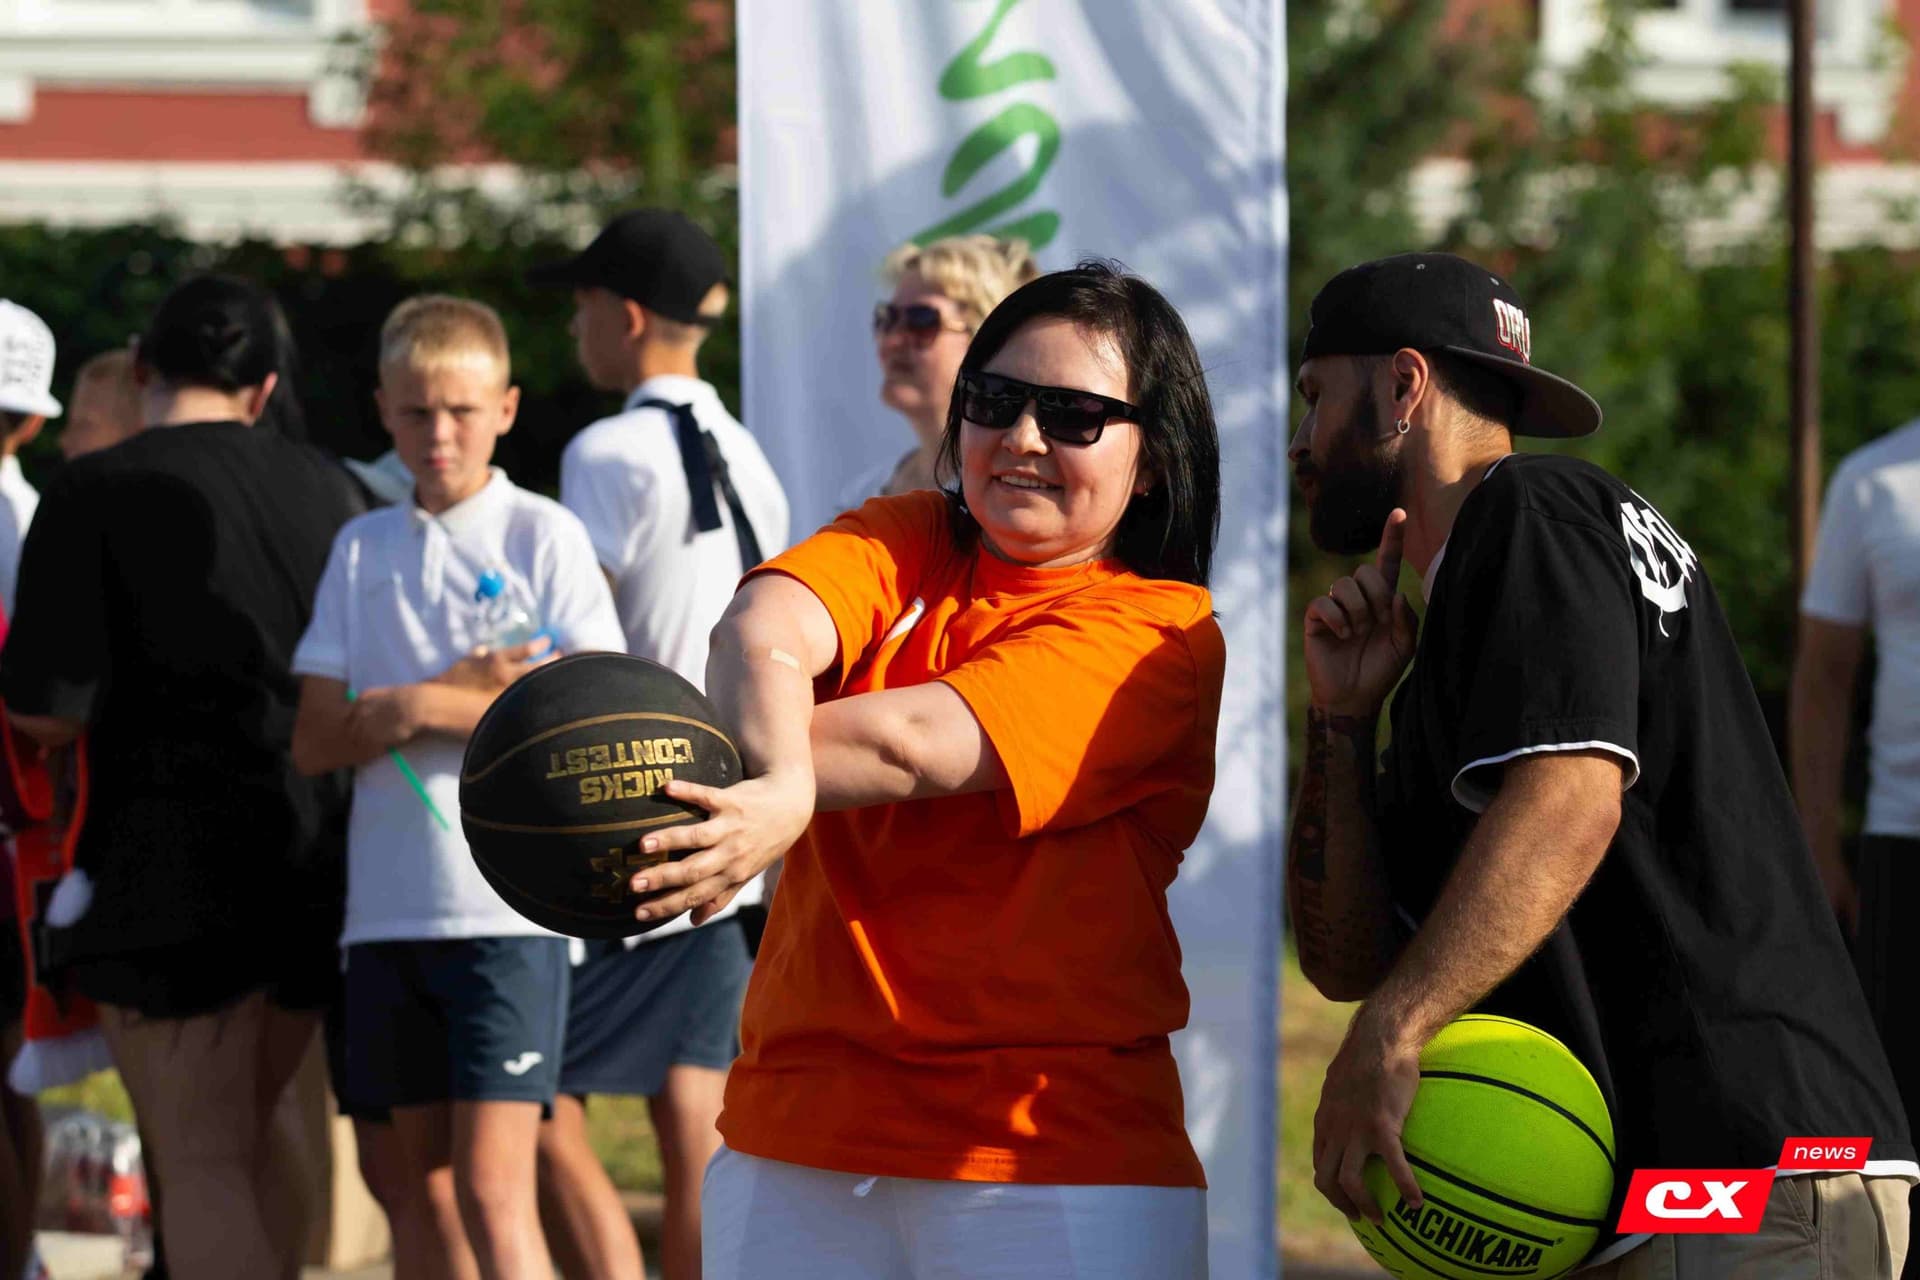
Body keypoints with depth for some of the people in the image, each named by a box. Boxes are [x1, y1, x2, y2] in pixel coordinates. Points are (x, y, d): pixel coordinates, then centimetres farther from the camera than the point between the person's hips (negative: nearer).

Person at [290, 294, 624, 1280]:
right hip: (389, 904, 5)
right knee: (421, 1180, 9)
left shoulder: (542, 536, 1)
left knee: (492, 1187, -13)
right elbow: (315, 741, 4)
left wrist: (422, 707, -11)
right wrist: (460, 688, -11)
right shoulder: (362, 550, 13)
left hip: (511, 906, -5)